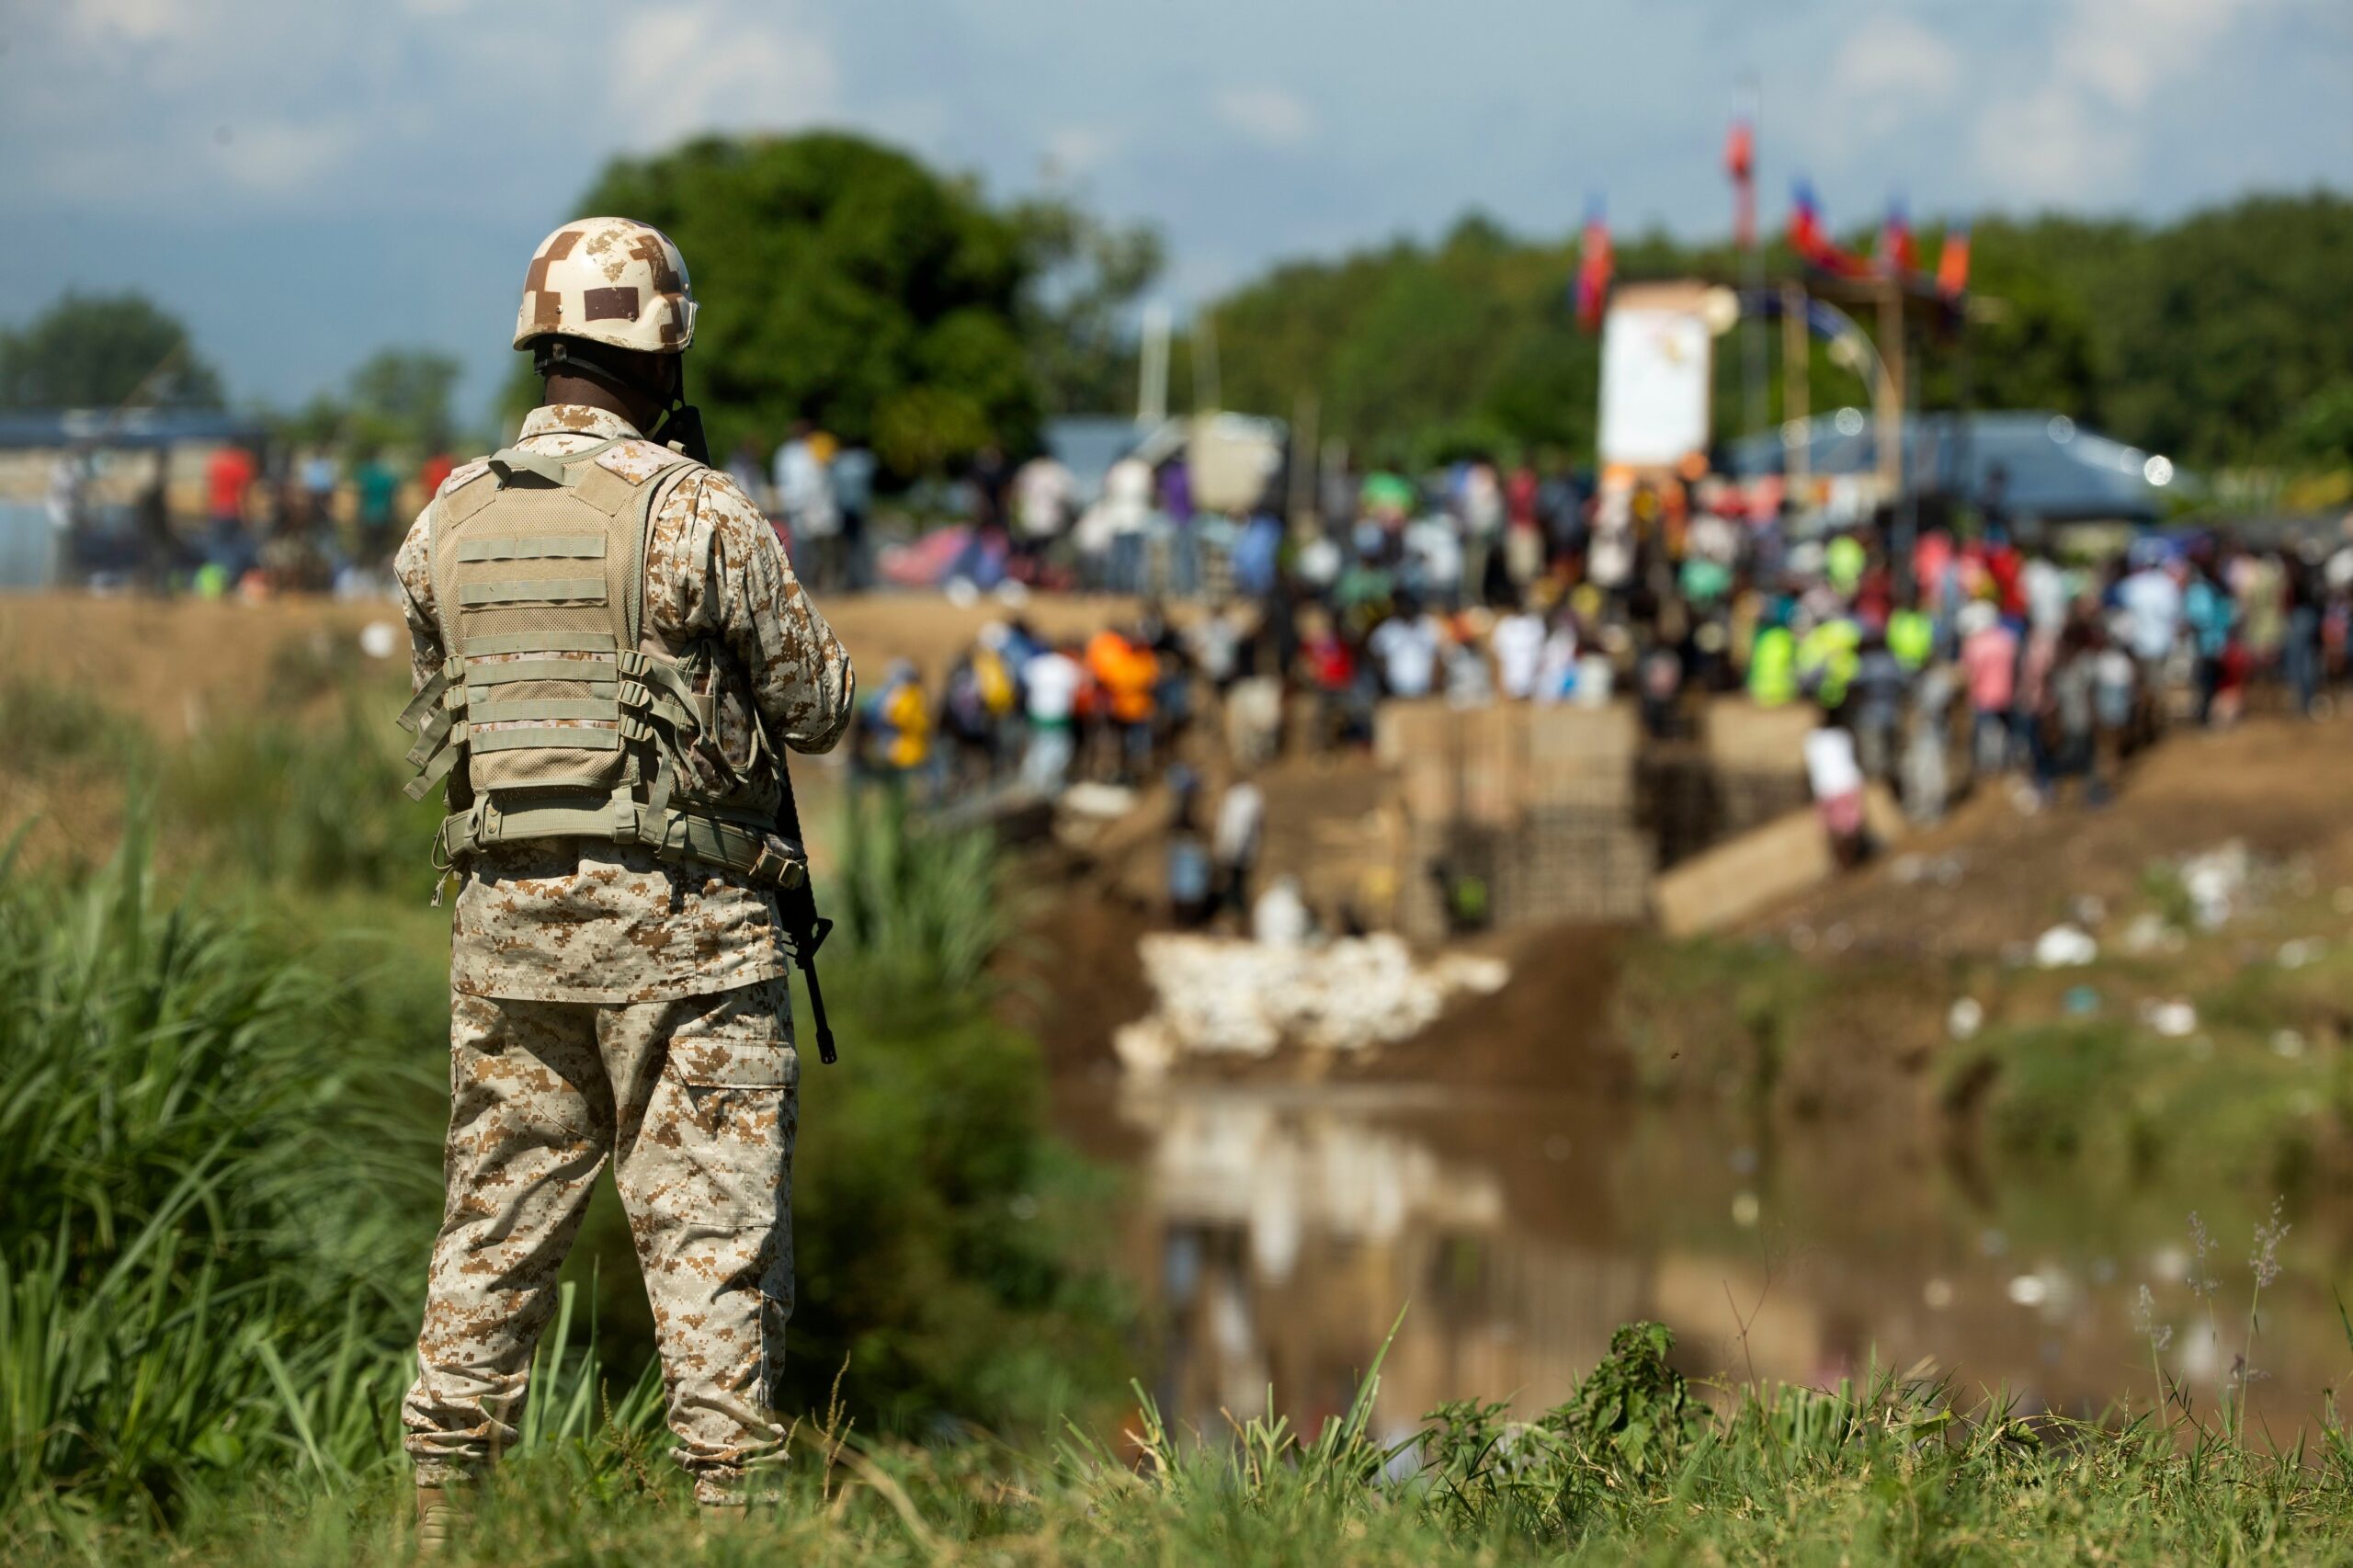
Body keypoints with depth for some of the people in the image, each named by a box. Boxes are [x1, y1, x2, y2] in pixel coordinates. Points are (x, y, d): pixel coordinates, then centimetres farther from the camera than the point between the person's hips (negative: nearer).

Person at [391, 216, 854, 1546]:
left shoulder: (450, 523, 5)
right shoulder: (697, 511, -11)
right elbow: (818, 702, -2)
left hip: (506, 915, 5)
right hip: (676, 921, -5)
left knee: (498, 1221, 13)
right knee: (714, 1233, 0)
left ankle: (442, 1504, 15)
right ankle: (733, 1492, 0)